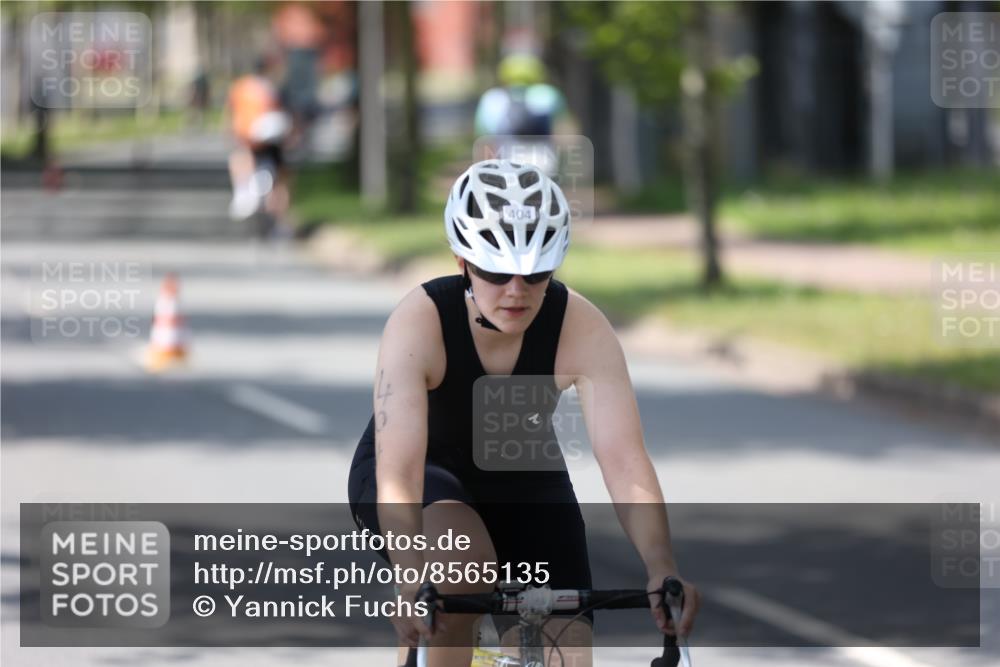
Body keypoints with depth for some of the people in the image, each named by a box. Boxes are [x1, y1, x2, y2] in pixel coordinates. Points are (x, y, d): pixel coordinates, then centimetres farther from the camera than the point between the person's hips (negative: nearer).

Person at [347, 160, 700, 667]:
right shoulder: (418, 324, -33)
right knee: (463, 563, -37)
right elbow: (397, 475, -41)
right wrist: (415, 583, -57)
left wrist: (661, 568, -51)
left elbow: (625, 463, -34)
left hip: (522, 481, 3)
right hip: (427, 475, -3)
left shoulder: (582, 329, -27)